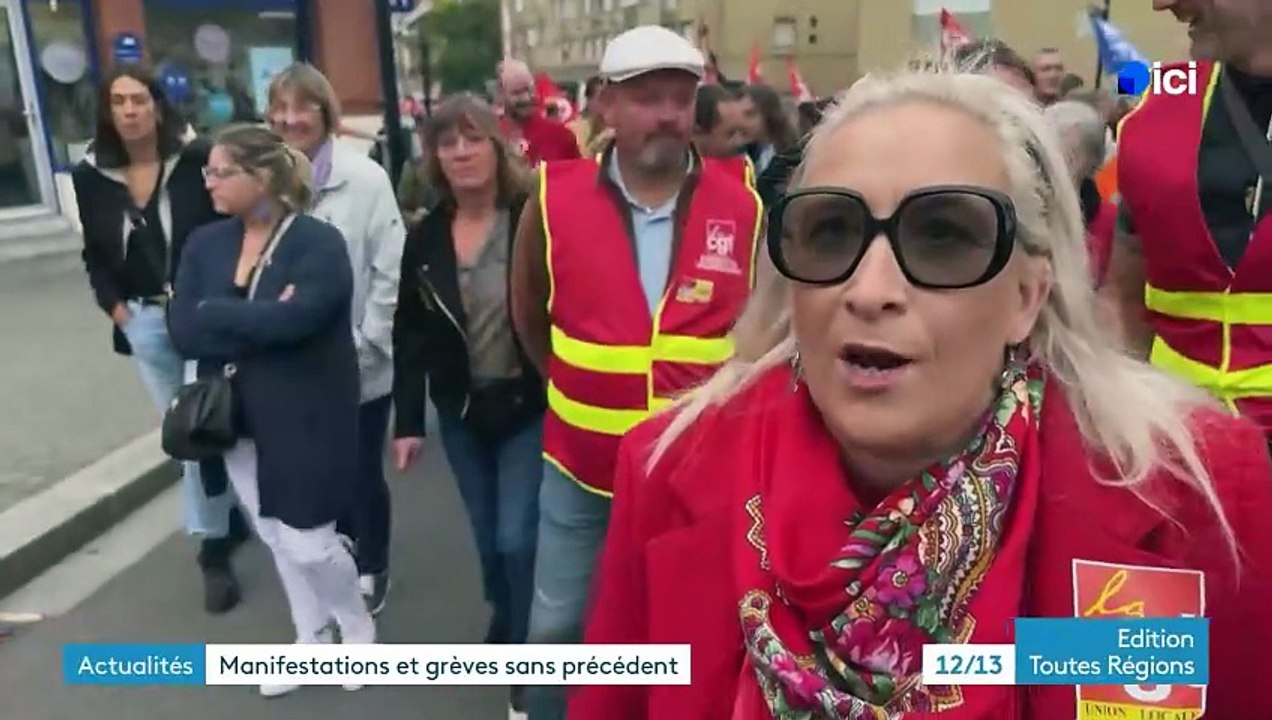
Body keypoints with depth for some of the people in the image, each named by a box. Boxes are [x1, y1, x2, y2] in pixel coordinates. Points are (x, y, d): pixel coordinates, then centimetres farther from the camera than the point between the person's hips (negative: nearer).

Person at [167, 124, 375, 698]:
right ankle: (311, 640, 40)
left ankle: (359, 630, 31)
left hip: (304, 419, -6)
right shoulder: (204, 244, 3)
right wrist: (261, 320, -19)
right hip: (235, 419, 6)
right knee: (275, 539, 18)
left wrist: (219, 316, -16)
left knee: (307, 543, 1)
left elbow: (294, 319, -29)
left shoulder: (319, 242, -14)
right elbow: (183, 332, -8)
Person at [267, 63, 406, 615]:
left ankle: (371, 570, 33)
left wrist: (365, 344, -13)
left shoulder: (364, 178, -10)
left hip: (360, 366, -3)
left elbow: (390, 271, -10)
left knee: (363, 470, 11)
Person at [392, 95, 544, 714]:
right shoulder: (425, 237, 1)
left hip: (530, 406, -4)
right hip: (461, 412, 4)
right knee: (488, 539, 15)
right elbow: (409, 334, 4)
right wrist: (408, 419, 2)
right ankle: (506, 626, 42)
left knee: (518, 537, -4)